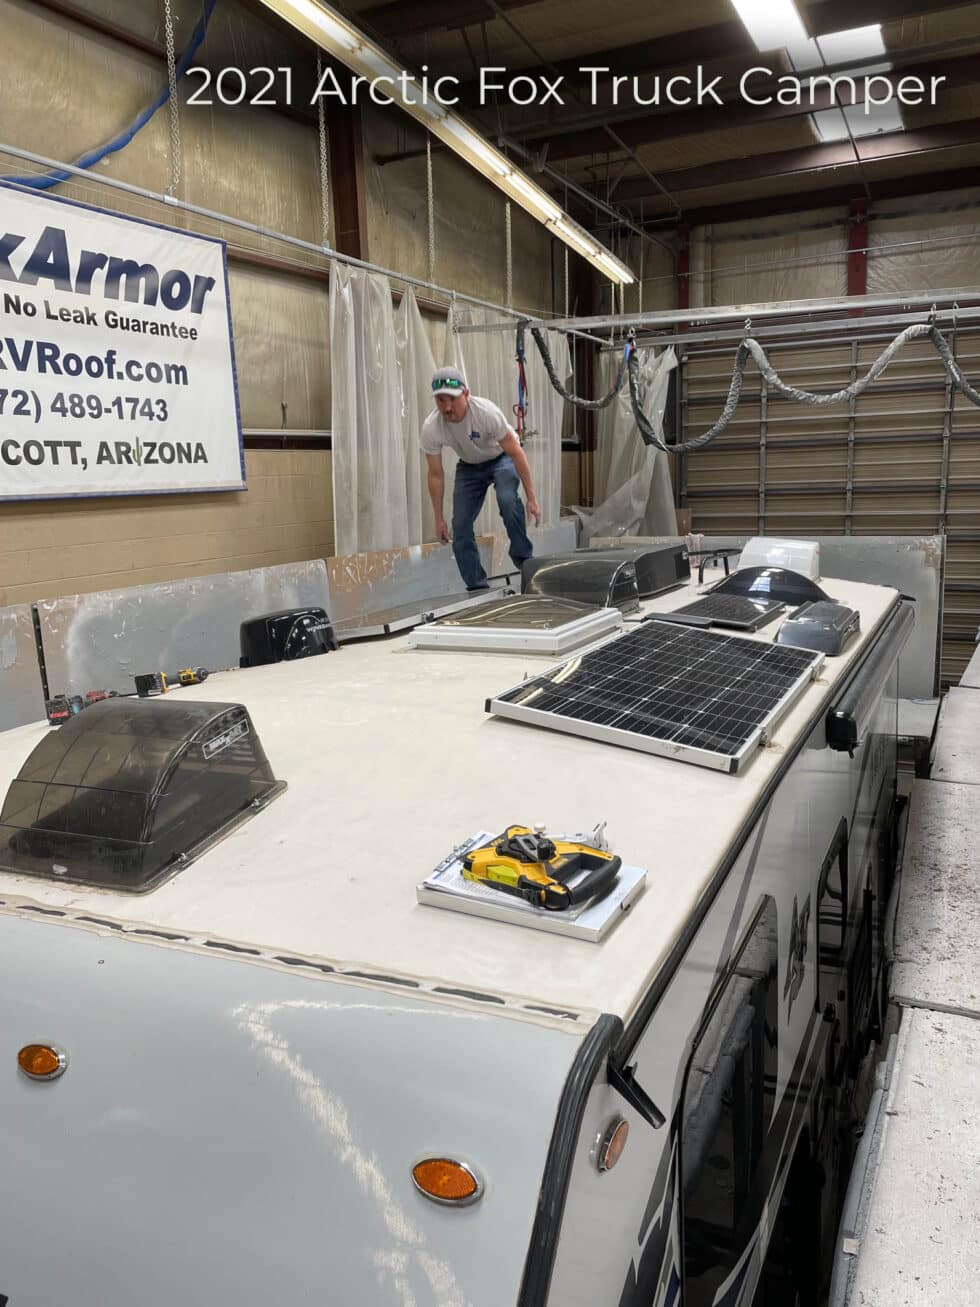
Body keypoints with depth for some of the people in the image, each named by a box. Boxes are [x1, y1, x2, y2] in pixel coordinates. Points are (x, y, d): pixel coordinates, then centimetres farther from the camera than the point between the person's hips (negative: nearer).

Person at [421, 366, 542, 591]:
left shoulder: (486, 412, -34)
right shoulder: (430, 428, -24)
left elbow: (516, 452, -27)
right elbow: (436, 475, -11)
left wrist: (531, 498, -28)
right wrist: (439, 519, -9)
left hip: (501, 457, -3)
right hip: (468, 466, 3)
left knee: (507, 499, -33)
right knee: (460, 526, -7)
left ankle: (524, 559, -16)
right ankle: (477, 587, 3)